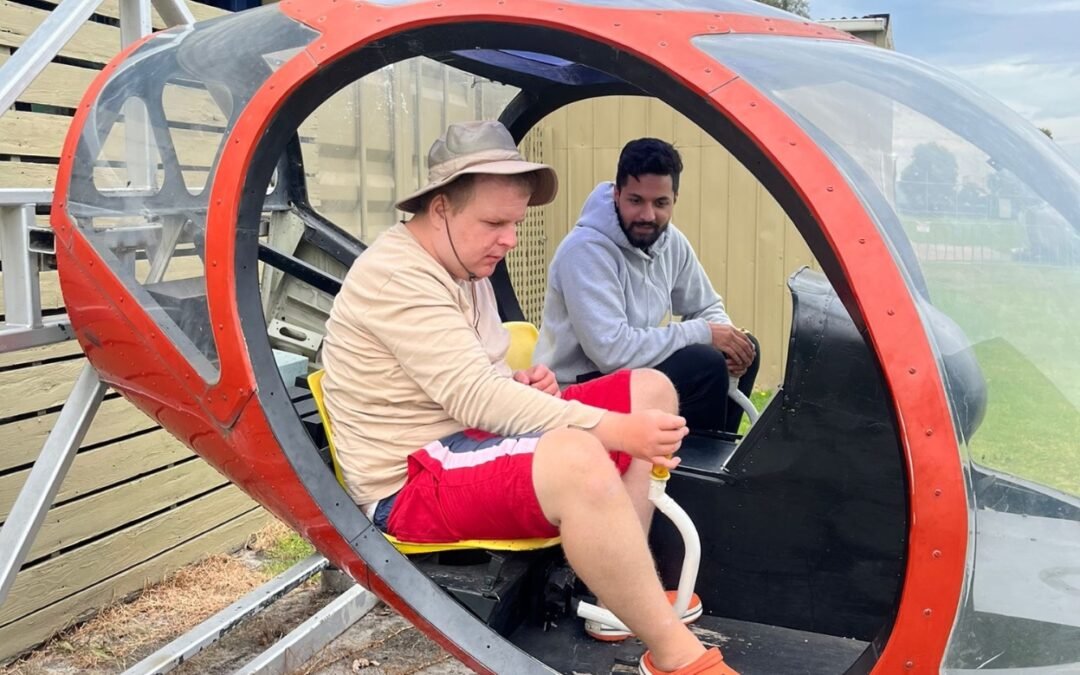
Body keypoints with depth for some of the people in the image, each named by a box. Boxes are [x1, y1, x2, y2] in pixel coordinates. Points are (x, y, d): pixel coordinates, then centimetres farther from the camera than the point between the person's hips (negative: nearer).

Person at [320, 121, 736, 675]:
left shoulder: (463, 265, 10)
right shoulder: (395, 276, -21)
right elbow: (473, 398, -29)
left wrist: (524, 386, -5)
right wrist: (612, 429, -30)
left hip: (476, 438, 10)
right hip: (414, 483, -10)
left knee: (650, 389, 5)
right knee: (576, 459, -39)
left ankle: (620, 593, 3)